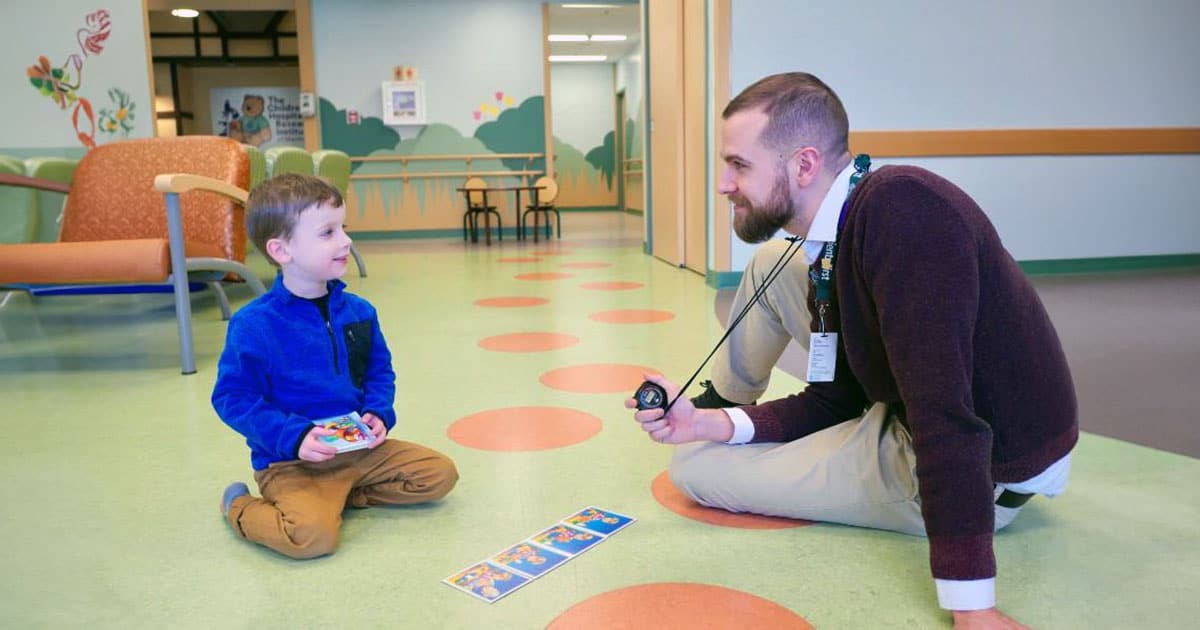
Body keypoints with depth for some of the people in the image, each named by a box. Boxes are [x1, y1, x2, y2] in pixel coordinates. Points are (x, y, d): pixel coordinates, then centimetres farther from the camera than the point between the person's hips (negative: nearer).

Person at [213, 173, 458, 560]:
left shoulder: (358, 311, 3)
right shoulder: (253, 325, -15)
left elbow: (379, 370, 14)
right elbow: (233, 397, -13)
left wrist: (379, 414, -5)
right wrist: (294, 437, -23)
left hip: (359, 447, 6)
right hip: (291, 462, -6)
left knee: (439, 473, 1)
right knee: (312, 535, -29)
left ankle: (340, 495, 6)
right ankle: (240, 508, 3)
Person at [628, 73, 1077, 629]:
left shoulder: (901, 207, -28)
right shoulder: (831, 250, 0)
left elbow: (943, 407, -34)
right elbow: (836, 400, 7)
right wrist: (708, 423, -3)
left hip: (984, 472, -8)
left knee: (692, 467, -2)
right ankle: (714, 406, 28)